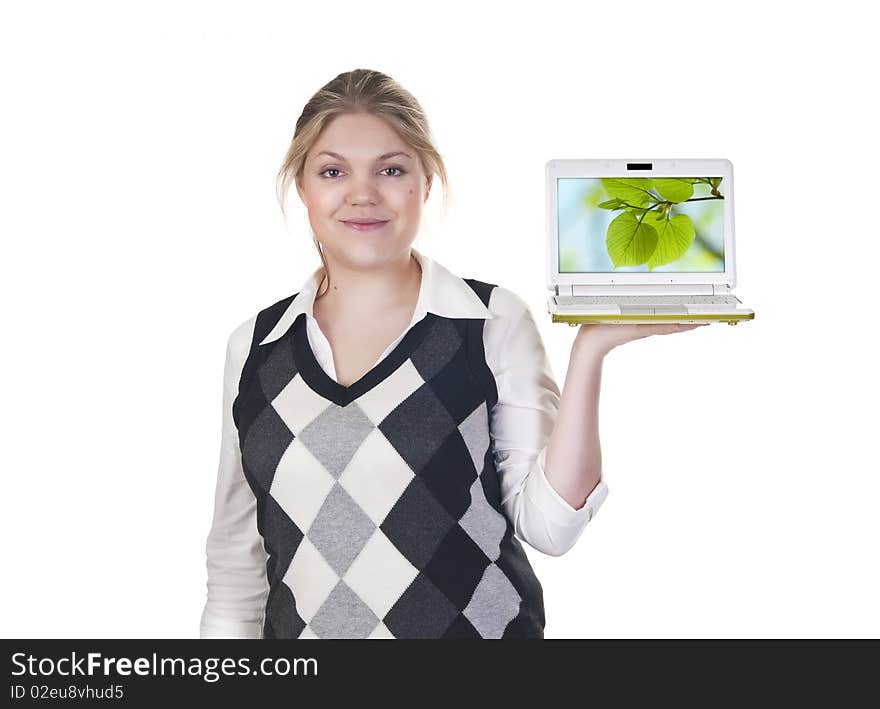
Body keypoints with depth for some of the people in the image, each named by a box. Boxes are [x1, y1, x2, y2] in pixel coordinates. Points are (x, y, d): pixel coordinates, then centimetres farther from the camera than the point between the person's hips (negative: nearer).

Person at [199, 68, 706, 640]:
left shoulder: (494, 322, -8)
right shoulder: (255, 347, -1)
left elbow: (549, 525, -14)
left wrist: (589, 351, -20)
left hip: (476, 625, -2)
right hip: (298, 626, 3)